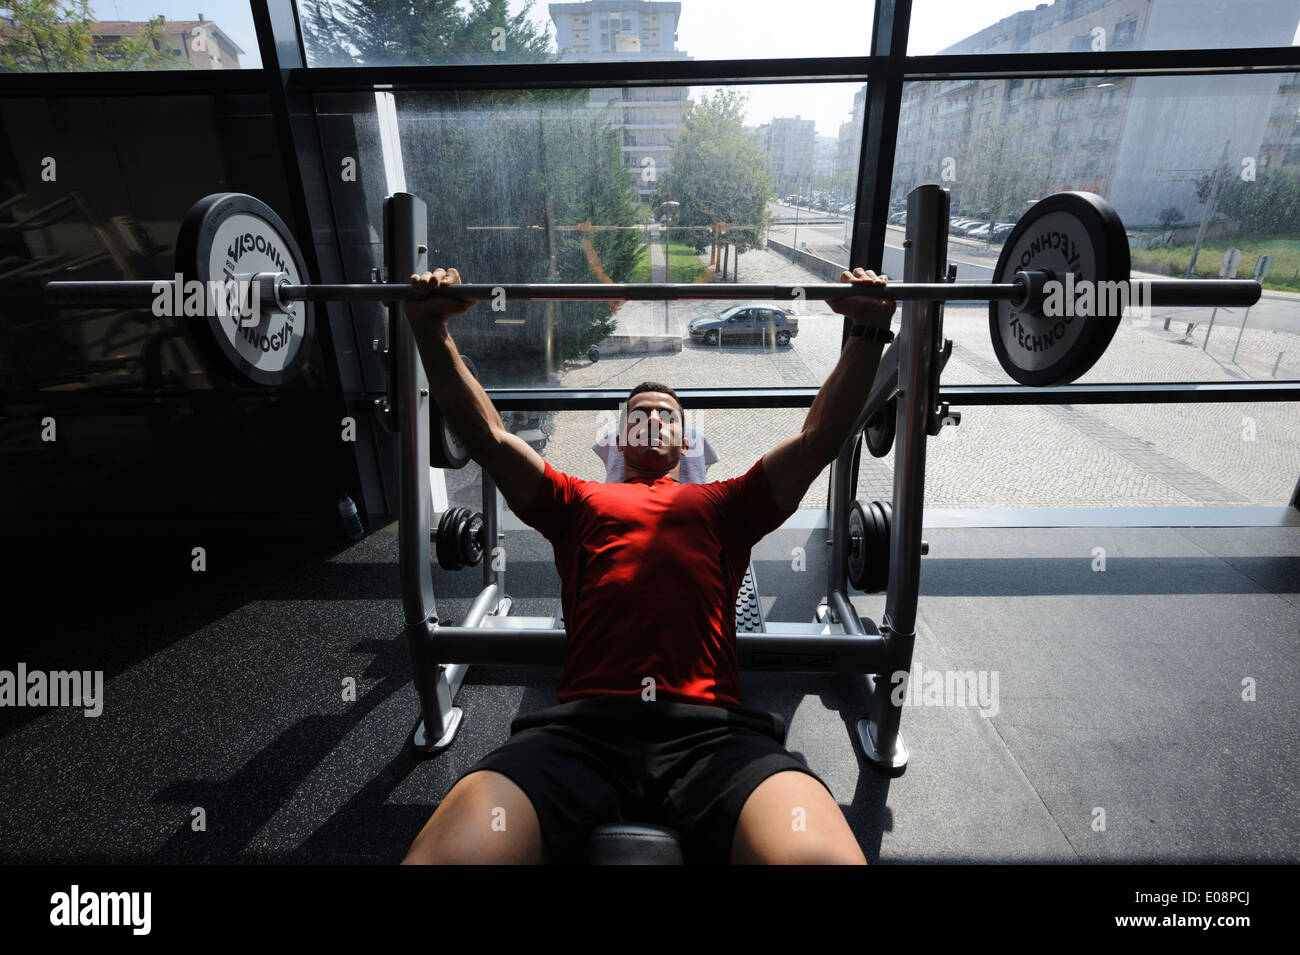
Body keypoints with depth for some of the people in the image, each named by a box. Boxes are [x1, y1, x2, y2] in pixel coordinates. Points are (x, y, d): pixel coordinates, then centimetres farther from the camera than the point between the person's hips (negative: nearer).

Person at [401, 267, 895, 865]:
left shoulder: (722, 504, 29)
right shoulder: (579, 502, 30)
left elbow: (820, 437, 22)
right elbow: (488, 438, 21)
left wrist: (869, 332, 13)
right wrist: (431, 330, 13)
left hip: (710, 729, 0)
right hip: (581, 725, 1)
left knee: (819, 854, -31)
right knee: (448, 854, -27)